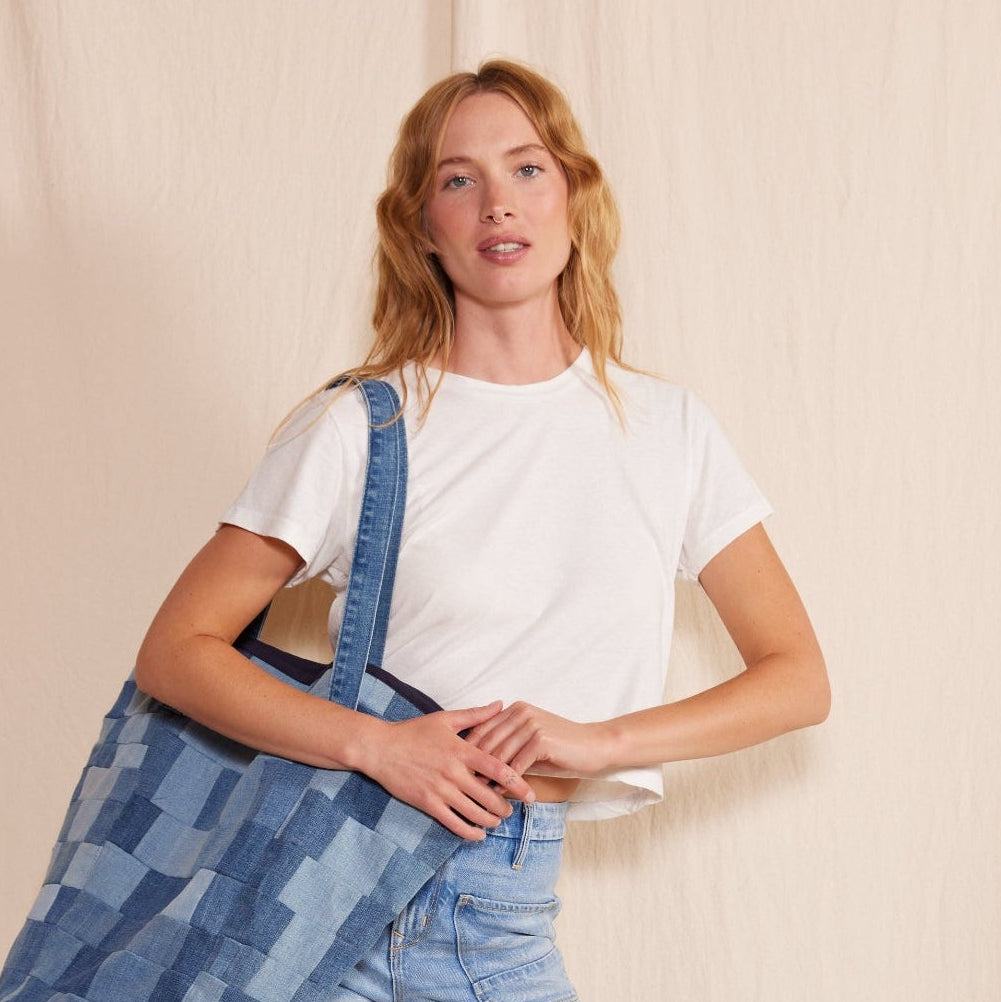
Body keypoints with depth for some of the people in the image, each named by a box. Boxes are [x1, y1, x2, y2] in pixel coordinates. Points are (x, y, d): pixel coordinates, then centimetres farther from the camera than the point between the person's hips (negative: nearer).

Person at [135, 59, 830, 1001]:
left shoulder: (664, 427, 5)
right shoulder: (355, 428, -2)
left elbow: (798, 678, 5)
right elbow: (176, 651, -3)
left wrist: (600, 740, -10)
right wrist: (379, 746, -16)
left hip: (503, 923, 2)